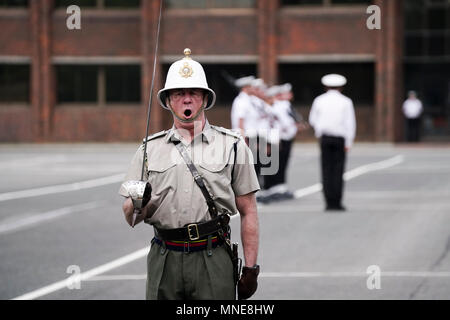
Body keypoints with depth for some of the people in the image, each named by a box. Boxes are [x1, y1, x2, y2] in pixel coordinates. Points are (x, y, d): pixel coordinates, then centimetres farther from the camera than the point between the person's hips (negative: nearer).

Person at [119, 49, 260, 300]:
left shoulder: (232, 146, 6)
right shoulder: (150, 149, 11)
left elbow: (248, 212, 6)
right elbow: (130, 218, 10)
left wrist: (251, 268, 0)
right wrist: (137, 205, -13)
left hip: (213, 260, -2)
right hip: (164, 260, 2)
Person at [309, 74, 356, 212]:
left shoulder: (319, 100, 4)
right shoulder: (346, 102, -1)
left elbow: (313, 120, 14)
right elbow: (350, 123, -6)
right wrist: (348, 143, -4)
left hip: (325, 138, 1)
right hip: (340, 138, -1)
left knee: (327, 171, 3)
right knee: (338, 171, 0)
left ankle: (329, 202, -1)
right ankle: (337, 202, -3)